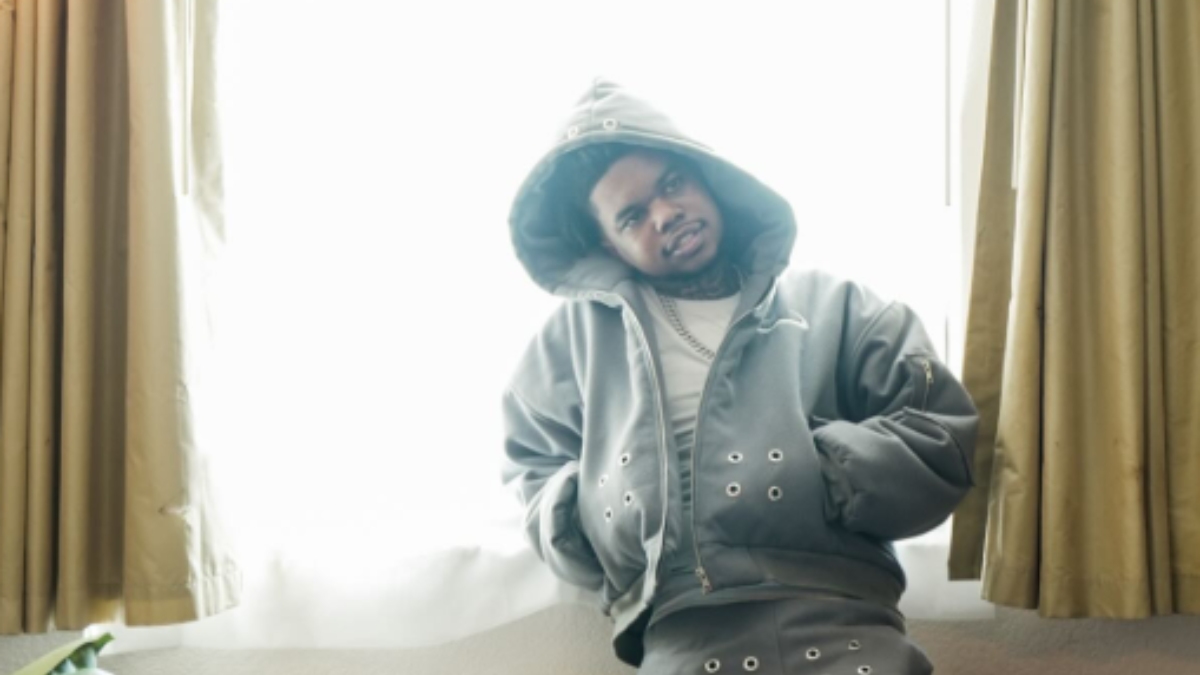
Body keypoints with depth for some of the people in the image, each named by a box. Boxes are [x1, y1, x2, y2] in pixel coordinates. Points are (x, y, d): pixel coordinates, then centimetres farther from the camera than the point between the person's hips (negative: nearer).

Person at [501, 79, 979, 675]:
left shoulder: (832, 306, 14)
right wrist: (584, 525, 5)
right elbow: (531, 460, 26)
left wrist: (807, 466, -3)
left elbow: (943, 437, 10)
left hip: (837, 616, 0)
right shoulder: (581, 331, 19)